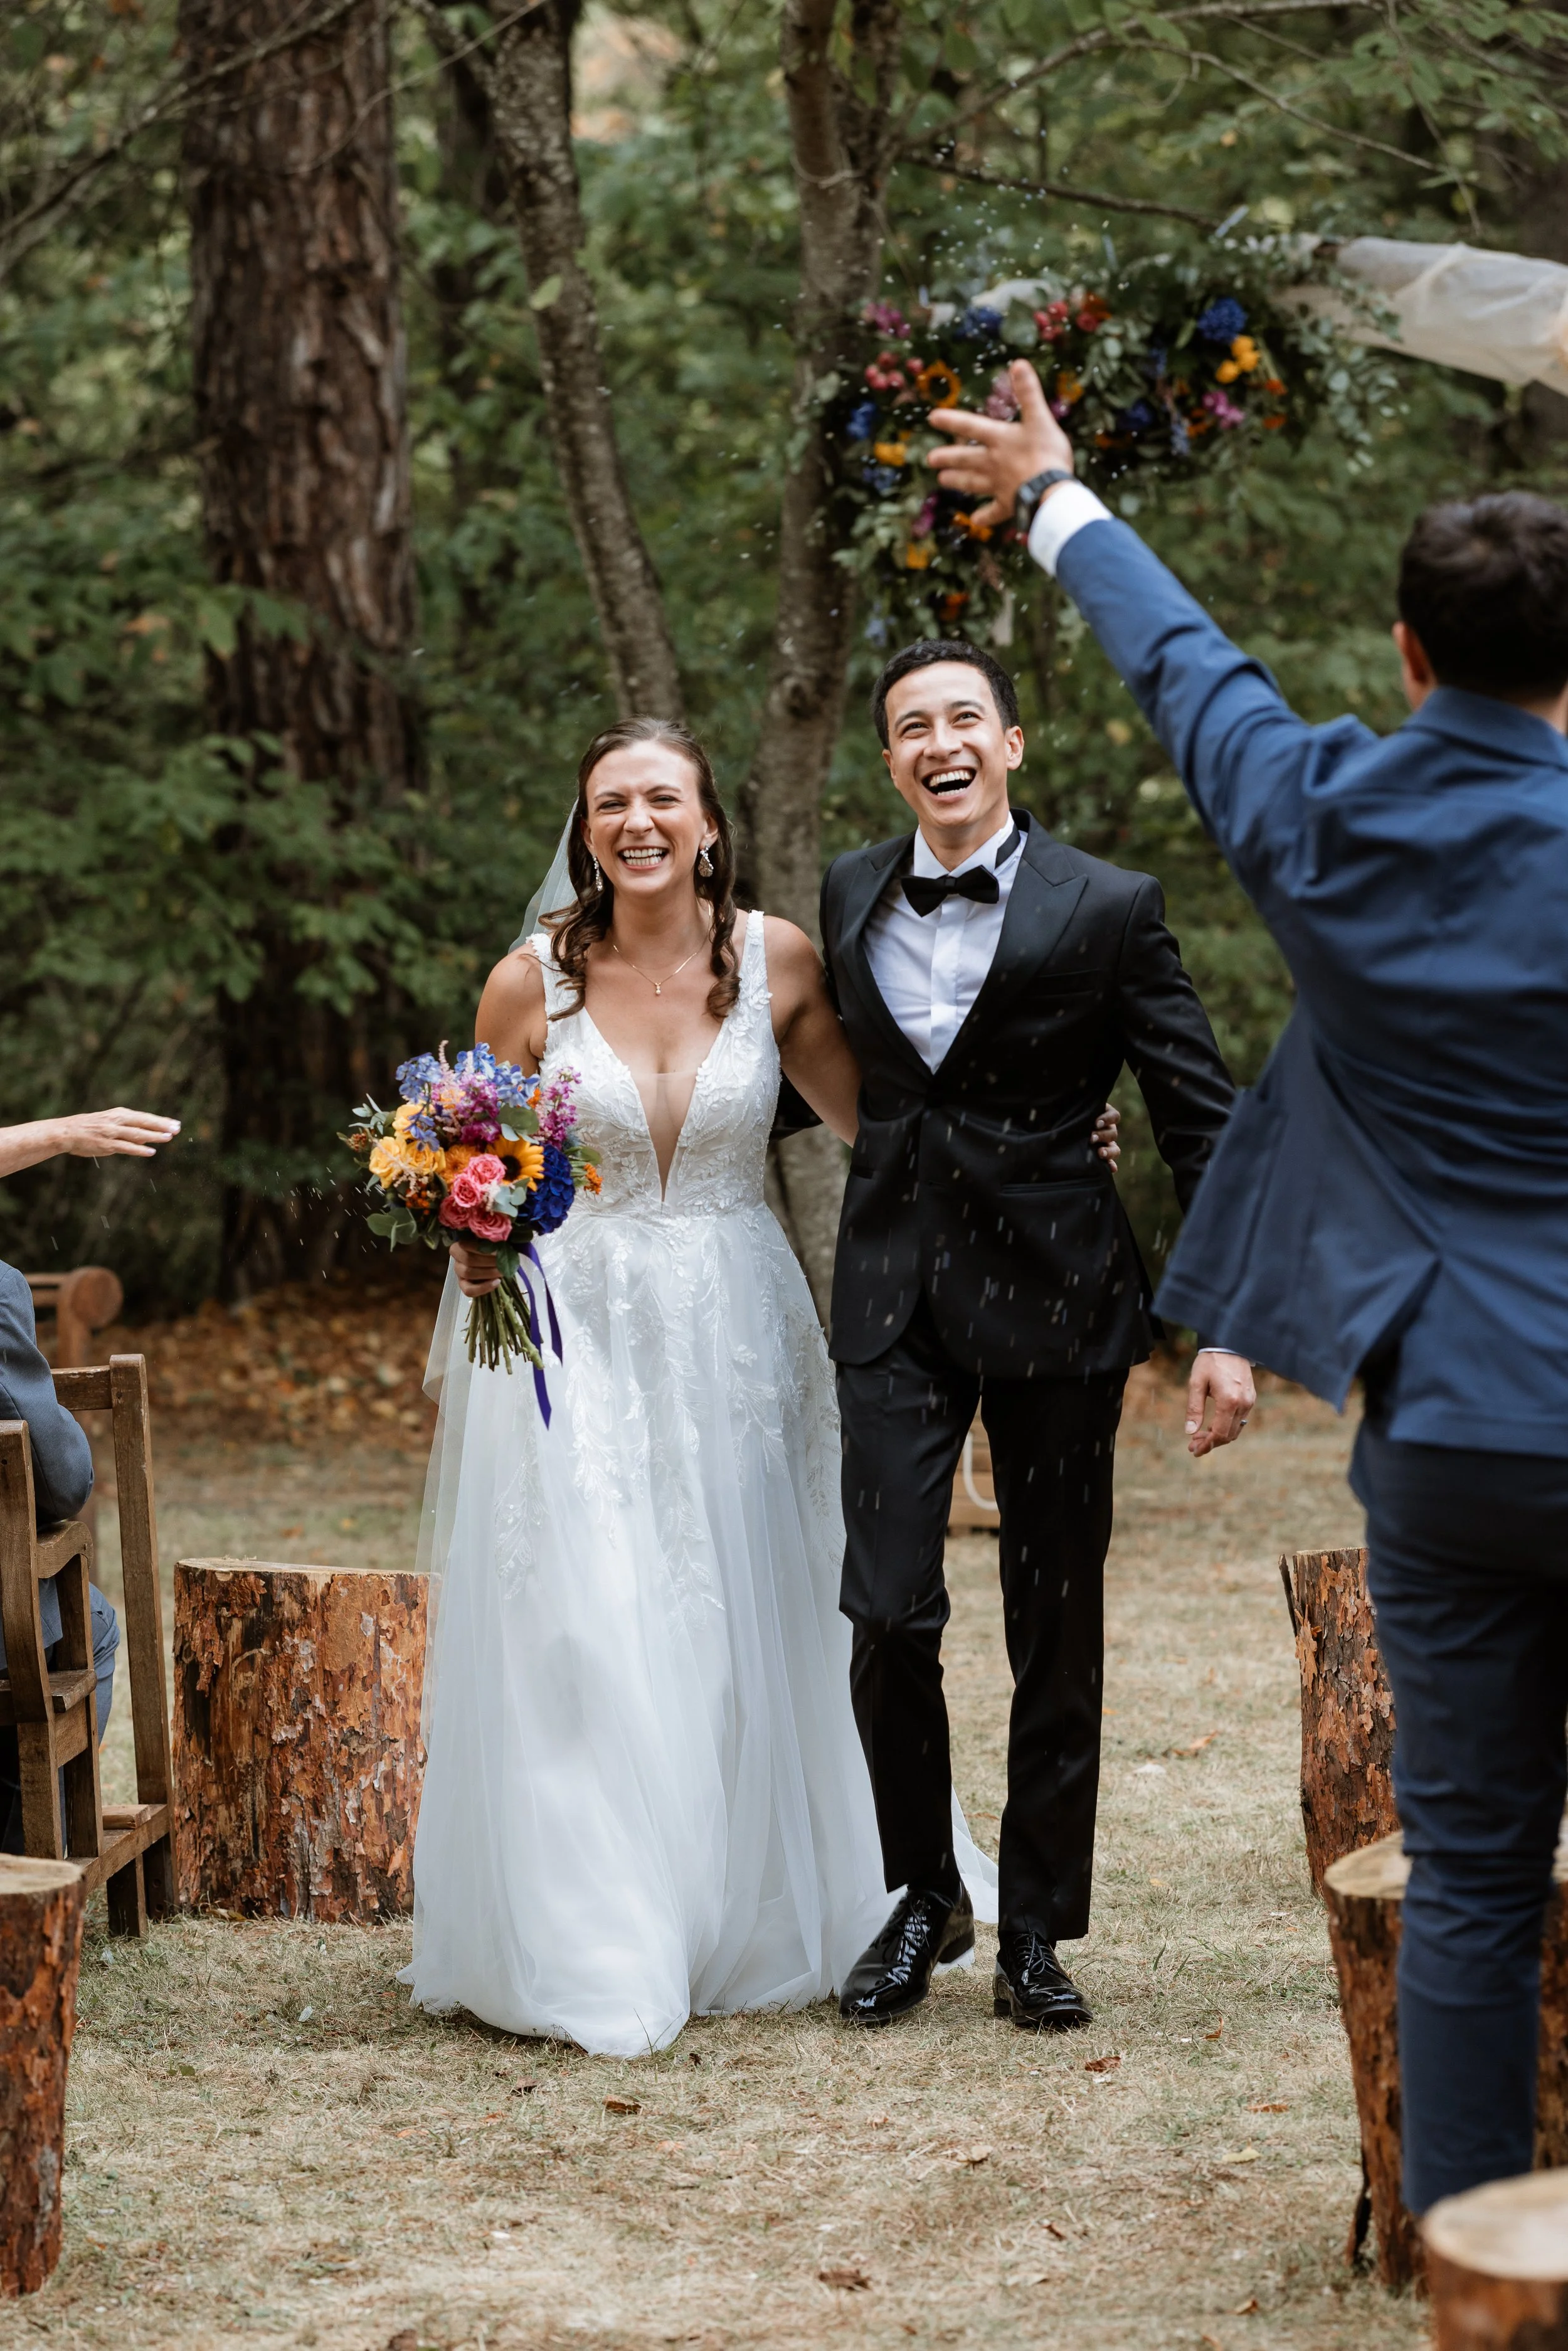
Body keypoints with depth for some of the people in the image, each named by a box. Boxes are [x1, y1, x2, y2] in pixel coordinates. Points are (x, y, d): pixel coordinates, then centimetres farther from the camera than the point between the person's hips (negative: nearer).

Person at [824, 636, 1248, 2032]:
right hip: (894, 1294, 2)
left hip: (1053, 1298, -2)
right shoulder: (850, 898, 6)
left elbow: (1204, 1123, -4)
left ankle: (1039, 1931, 18)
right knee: (889, 1612, -6)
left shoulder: (1108, 910, -5)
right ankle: (923, 1899, 15)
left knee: (1057, 1632, 5)